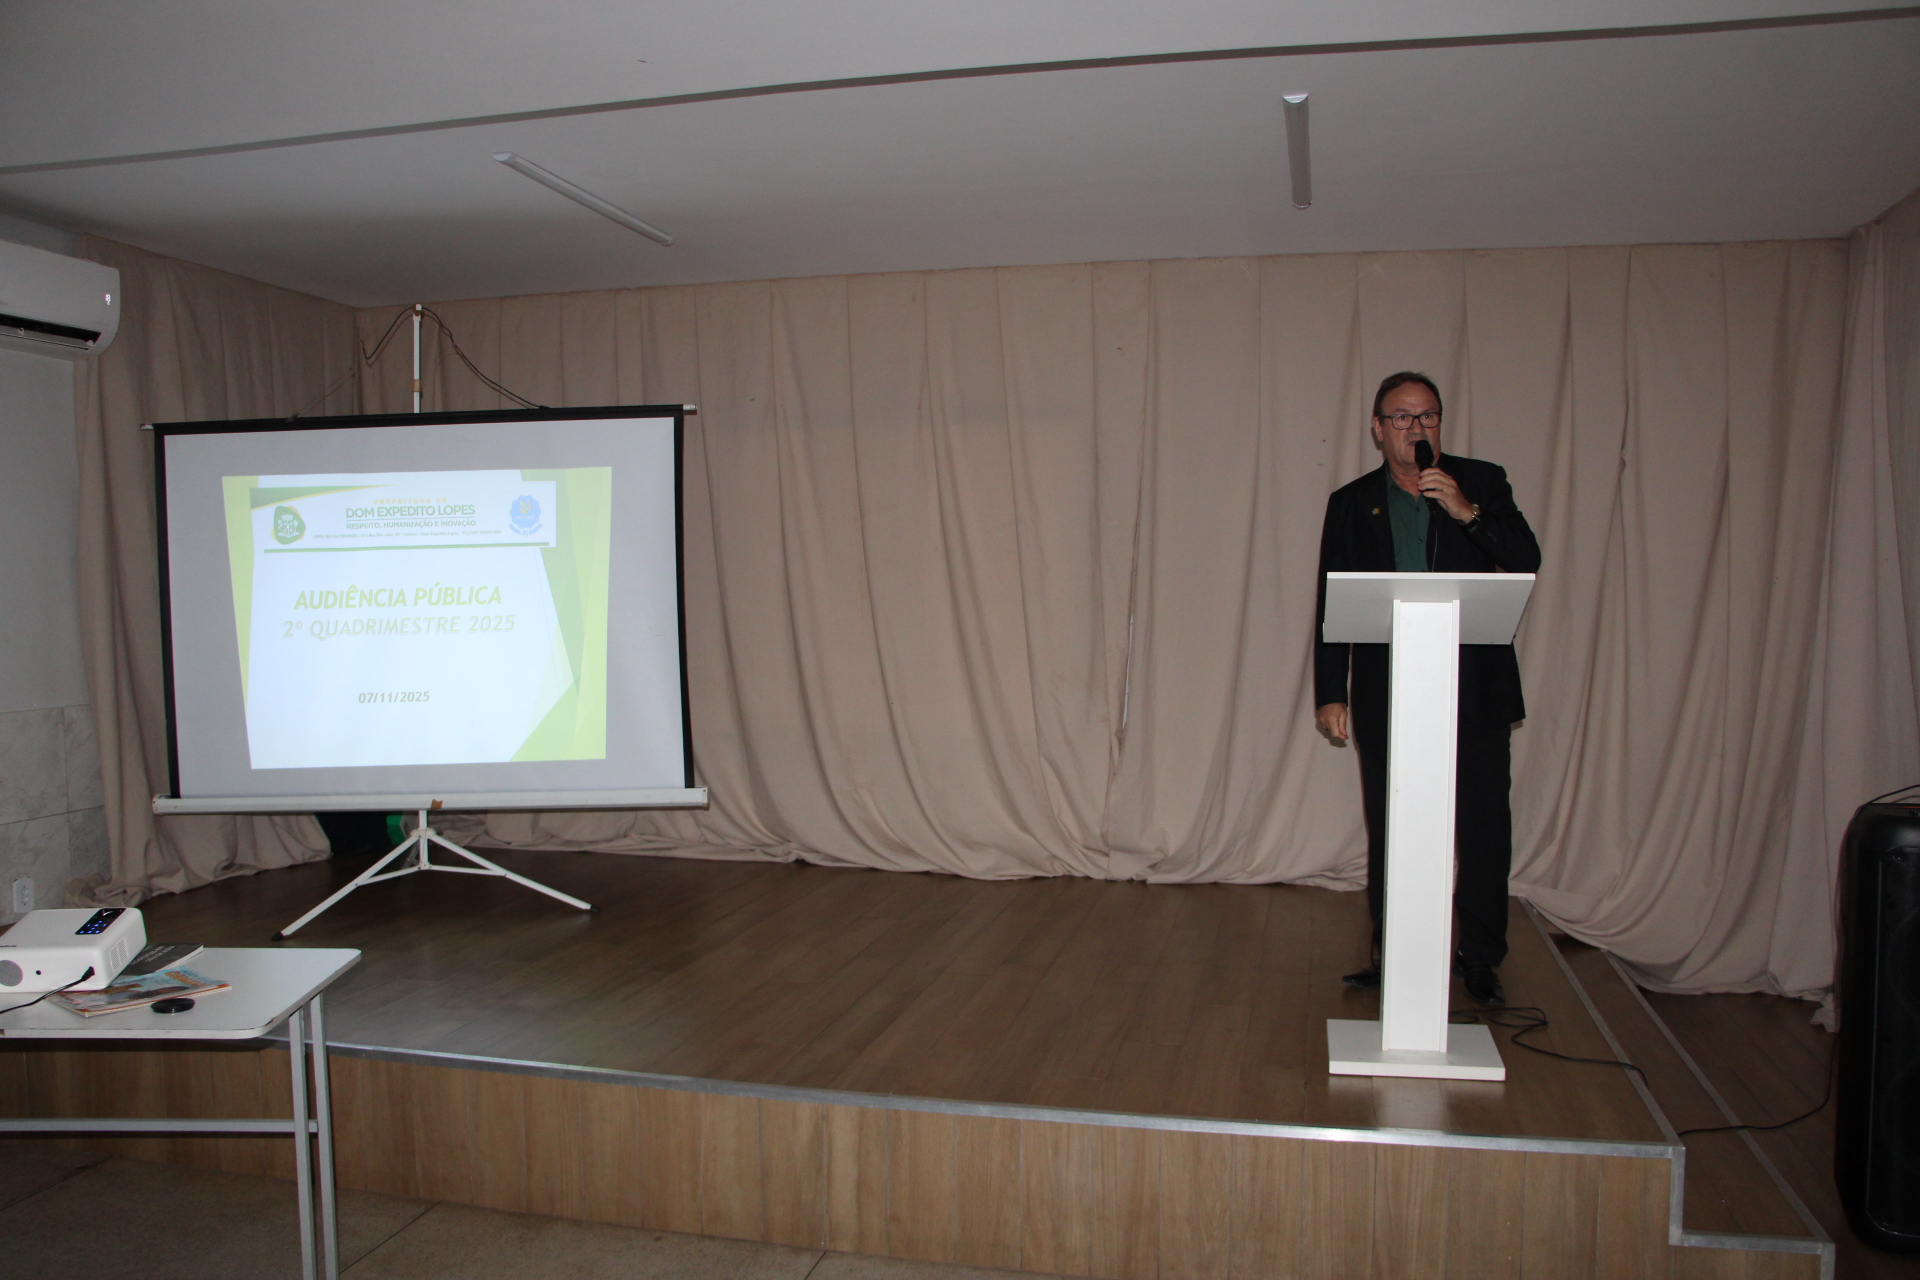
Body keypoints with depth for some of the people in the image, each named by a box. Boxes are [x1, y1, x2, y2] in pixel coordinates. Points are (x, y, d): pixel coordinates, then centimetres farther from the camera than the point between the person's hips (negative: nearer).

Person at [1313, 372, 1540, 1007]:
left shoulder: (1482, 482, 7)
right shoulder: (1351, 504, 9)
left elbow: (1526, 560, -4)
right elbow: (1331, 604, 8)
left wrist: (1468, 512, -18)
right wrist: (1330, 692, 3)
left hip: (1474, 689, -1)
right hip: (1385, 695, 1)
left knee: (1485, 828, 1)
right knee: (1388, 831, 7)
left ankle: (1480, 957, 15)